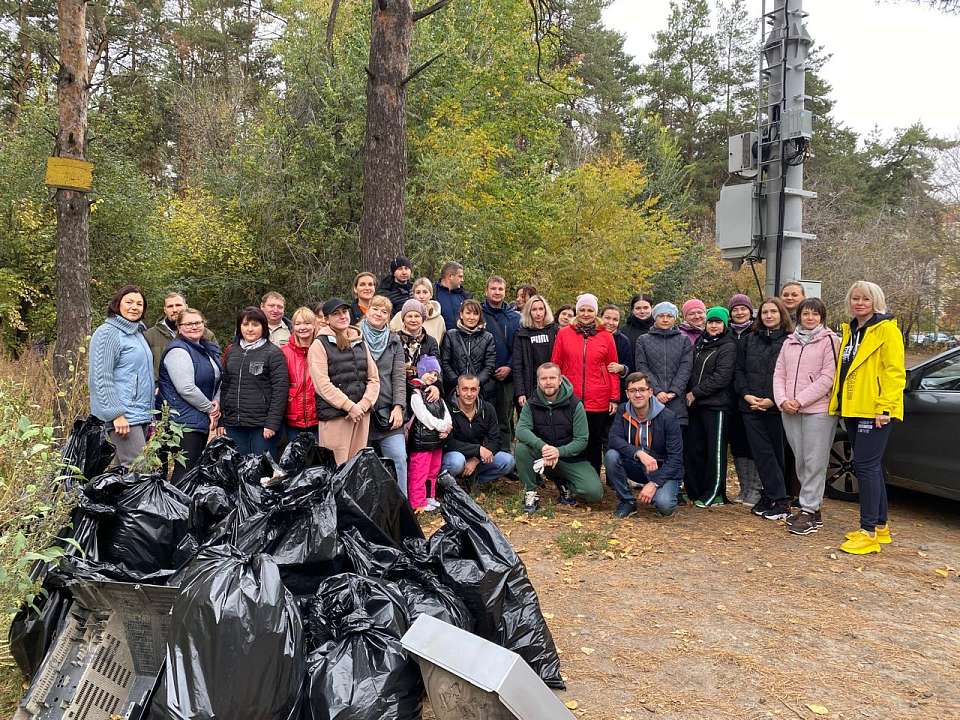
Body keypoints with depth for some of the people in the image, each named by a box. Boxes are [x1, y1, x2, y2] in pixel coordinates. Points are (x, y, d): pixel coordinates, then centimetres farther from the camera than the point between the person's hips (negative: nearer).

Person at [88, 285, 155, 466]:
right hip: (123, 417, -9)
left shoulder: (138, 333, 19)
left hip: (142, 415, 9)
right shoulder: (107, 333, -7)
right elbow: (101, 378, -14)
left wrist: (150, 414, 23)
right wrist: (116, 414, -19)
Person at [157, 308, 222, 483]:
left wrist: (216, 401, 3)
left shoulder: (209, 349, 13)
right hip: (184, 420, -9)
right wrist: (209, 408, -11)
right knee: (185, 469, -8)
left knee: (197, 468, 13)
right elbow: (186, 388, -22)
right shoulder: (178, 351, -14)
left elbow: (218, 379, 23)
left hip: (202, 420, 9)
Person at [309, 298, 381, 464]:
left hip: (361, 413, 5)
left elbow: (374, 378, 13)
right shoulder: (320, 345, 0)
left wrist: (364, 404, -4)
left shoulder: (360, 343, 17)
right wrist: (349, 406, -14)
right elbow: (322, 384, -9)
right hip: (334, 416, -5)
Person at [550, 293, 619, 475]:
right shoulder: (564, 333, 4)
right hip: (570, 399, 0)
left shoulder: (606, 336, 4)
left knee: (594, 443, 8)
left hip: (598, 401, 0)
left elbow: (613, 370, 5)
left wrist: (614, 398, 1)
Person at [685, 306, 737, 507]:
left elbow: (721, 377, -15)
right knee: (693, 448, 9)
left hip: (716, 404, -7)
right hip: (696, 404, 7)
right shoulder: (700, 343, 15)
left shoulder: (728, 346, -6)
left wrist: (695, 393, -12)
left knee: (715, 450, -1)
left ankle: (714, 494, 7)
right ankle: (696, 490, 19)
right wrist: (689, 393, 3)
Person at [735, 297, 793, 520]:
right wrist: (745, 394, -4)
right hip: (751, 406, 3)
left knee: (776, 453, 2)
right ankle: (780, 500, 6)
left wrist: (774, 400, -14)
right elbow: (739, 370, 11)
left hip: (777, 408, -3)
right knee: (761, 453, 0)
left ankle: (769, 497, 9)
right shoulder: (750, 340, 13)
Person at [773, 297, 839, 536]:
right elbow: (779, 373, 13)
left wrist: (801, 400, -13)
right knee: (800, 461, 10)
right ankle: (812, 508, 19)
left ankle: (809, 511, -2)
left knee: (814, 462, -6)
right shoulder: (789, 342, 16)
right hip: (789, 411, 6)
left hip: (819, 410, -6)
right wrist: (783, 400, -4)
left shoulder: (830, 340, -2)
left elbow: (828, 377, -10)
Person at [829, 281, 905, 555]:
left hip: (874, 410, -8)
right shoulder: (850, 330, 17)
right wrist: (838, 401, 16)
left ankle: (869, 532, -6)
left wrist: (885, 406, -20)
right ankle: (880, 525, 23)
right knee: (870, 466, 13)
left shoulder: (886, 329, -7)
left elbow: (895, 372, -13)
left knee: (865, 465, -11)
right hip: (852, 409, 8)